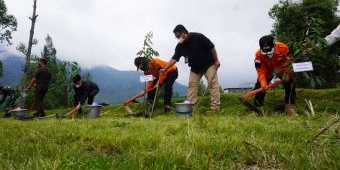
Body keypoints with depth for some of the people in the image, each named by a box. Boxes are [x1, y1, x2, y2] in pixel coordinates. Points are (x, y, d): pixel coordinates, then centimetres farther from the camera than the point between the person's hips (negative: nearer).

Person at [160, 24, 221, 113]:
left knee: (213, 84, -10)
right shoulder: (180, 46, -7)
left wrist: (216, 60, -14)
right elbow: (174, 58, -9)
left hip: (208, 64, -5)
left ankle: (215, 107, -10)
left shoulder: (198, 37, -22)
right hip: (195, 67, 6)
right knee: (192, 85, -2)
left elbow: (211, 47, -16)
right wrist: (164, 69, -20)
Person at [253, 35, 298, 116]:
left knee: (290, 83, -17)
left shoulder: (283, 48, -33)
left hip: (282, 69, 0)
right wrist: (263, 82, -48)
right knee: (259, 87, -13)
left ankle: (290, 107, -9)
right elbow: (261, 71, -30)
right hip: (267, 71, 0)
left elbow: (290, 62, -21)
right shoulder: (258, 55, -31)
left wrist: (287, 73, -37)